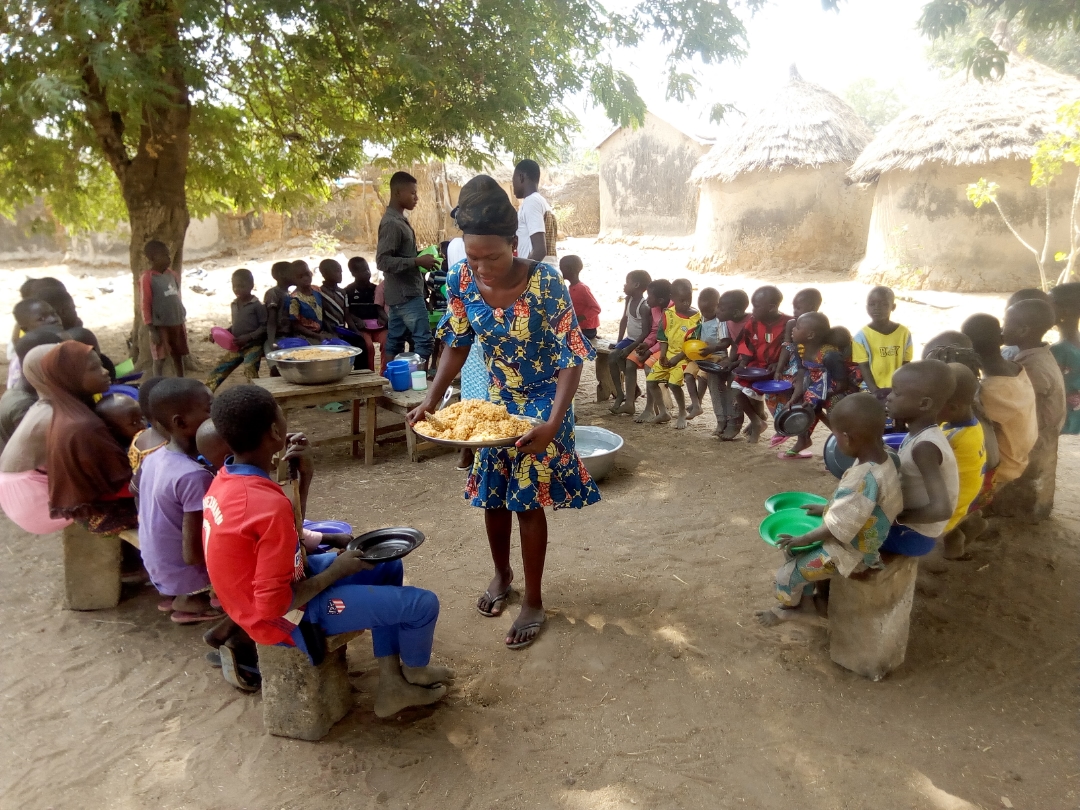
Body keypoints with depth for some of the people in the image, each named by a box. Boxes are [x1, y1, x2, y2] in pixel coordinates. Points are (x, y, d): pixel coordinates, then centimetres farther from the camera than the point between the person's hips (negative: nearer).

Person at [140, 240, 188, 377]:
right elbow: (145, 305, -12)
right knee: (160, 358, 0)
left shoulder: (172, 274, 7)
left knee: (178, 355, 15)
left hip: (177, 323, 6)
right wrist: (152, 330, -15)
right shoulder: (147, 278, -12)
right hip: (161, 325, -6)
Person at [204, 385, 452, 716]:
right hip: (288, 616, -9)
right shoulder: (270, 507, -35)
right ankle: (414, 673, 28)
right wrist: (336, 571, -16)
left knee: (388, 567, 18)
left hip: (257, 594, 9)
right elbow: (274, 605, -29)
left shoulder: (225, 481, -6)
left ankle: (391, 685, 22)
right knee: (422, 604, -6)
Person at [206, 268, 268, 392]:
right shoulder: (234, 305, 12)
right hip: (236, 348, 7)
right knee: (217, 372, 7)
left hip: (253, 346, -7)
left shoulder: (257, 305, -9)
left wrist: (248, 337, -22)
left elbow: (265, 327, -11)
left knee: (249, 370, -27)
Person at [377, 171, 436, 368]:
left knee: (394, 341, 10)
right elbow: (383, 261, -23)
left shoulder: (398, 220, 15)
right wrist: (418, 261, -23)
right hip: (406, 293, -10)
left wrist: (418, 261, 11)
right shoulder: (392, 223, -16)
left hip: (402, 292, 10)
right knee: (424, 340, -9)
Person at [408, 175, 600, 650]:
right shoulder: (462, 281, -14)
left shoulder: (545, 283, -27)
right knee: (491, 495, 14)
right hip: (496, 402, 5)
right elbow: (457, 345, -1)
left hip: (542, 405, -4)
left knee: (528, 502, 1)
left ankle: (533, 602, 21)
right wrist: (431, 401, -12)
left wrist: (553, 423, -35)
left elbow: (572, 358, -23)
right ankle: (502, 574, 41)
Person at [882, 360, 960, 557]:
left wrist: (896, 516, -21)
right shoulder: (922, 434, -1)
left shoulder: (925, 447, -28)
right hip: (912, 524, 8)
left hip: (914, 535, -8)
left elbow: (941, 509, -33)